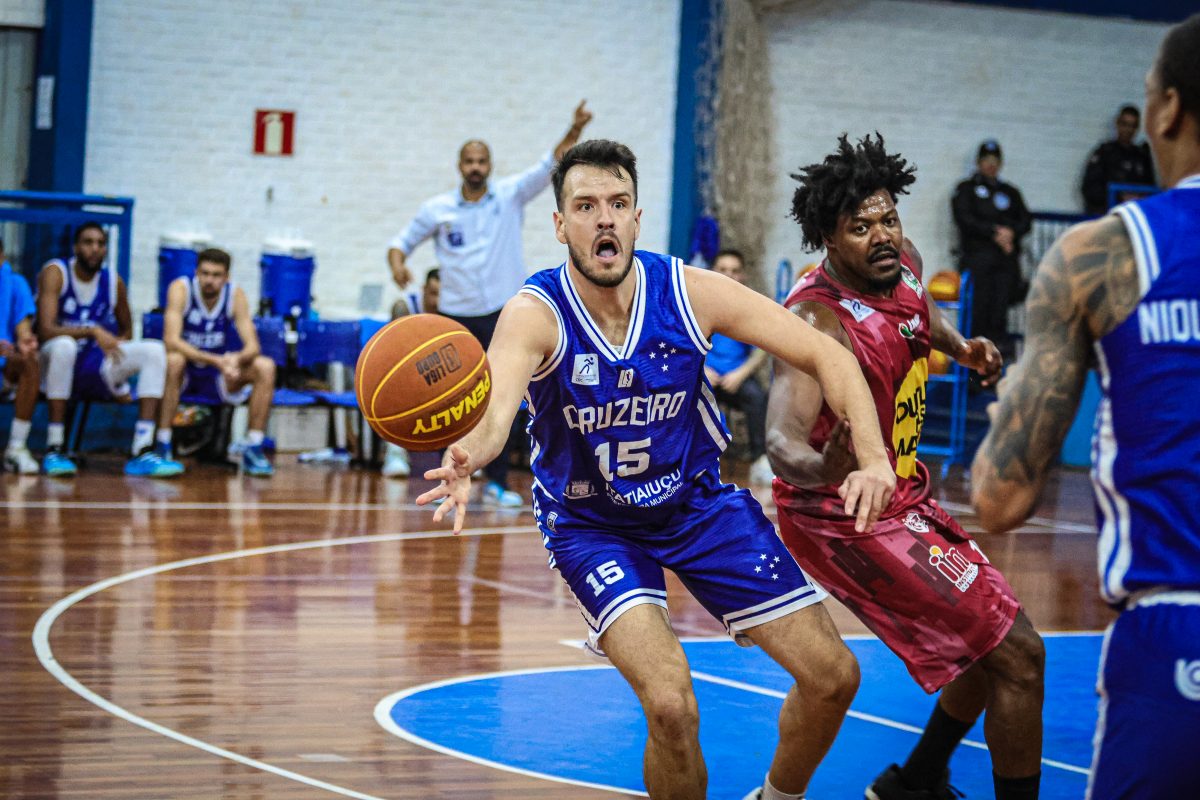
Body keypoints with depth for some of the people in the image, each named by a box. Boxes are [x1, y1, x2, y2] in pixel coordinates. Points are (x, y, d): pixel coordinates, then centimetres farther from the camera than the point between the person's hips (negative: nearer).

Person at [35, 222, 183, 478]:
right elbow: (45, 330, -24)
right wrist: (93, 331, -36)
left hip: (95, 368, 5)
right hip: (57, 361, -5)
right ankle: (53, 449, -33)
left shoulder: (113, 281, 3)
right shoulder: (55, 273, -12)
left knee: (155, 350, -13)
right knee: (63, 345, -39)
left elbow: (126, 329, 18)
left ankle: (142, 452, -23)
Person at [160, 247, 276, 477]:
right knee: (172, 360, -36)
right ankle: (162, 445, -29)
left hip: (219, 379, 3)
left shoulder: (235, 294, -8)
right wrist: (215, 360, -40)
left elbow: (252, 346, -13)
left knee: (265, 367, -19)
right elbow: (171, 340, -29)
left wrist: (237, 359, -38)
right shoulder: (181, 289, -16)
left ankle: (253, 448, -14)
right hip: (185, 373, -3)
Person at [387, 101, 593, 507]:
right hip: (457, 314, 1)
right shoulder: (436, 209, 2)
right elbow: (403, 241, 11)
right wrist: (397, 263, -12)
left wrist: (574, 131, -29)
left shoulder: (510, 195, -1)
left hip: (502, 310, -1)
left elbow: (550, 165, -12)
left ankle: (497, 481, 4)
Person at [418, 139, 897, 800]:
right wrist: (465, 459, -68)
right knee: (670, 704, -25)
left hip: (697, 500, 4)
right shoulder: (535, 314, -24)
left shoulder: (688, 292, -18)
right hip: (590, 521, -3)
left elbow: (827, 356, -14)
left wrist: (873, 457, -30)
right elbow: (494, 406, -44)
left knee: (833, 676, 2)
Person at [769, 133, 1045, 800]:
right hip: (852, 518, -10)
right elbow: (782, 439, -42)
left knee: (995, 647, 24)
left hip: (904, 495, 10)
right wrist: (824, 470, -64)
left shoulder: (903, 263, -2)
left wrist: (960, 346, 9)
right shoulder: (819, 317, -28)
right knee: (1017, 656, -12)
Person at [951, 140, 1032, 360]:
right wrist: (994, 232, -8)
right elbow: (964, 219, -2)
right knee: (980, 306, -10)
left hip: (1007, 257, 3)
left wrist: (1011, 232, -7)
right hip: (977, 257, -3)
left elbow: (1026, 221, 14)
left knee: (1000, 307, -6)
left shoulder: (1010, 192, 23)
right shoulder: (966, 189, 12)